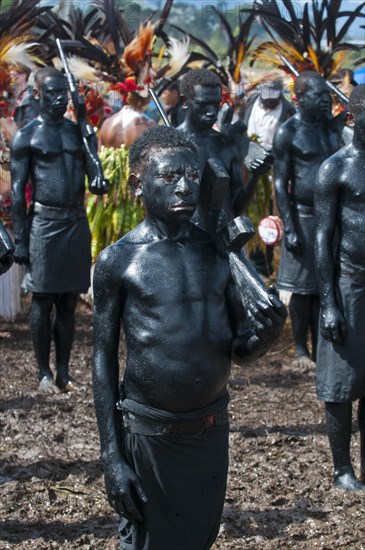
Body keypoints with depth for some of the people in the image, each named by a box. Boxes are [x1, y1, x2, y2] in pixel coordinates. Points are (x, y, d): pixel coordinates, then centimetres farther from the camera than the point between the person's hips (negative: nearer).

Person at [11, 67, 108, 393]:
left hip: (78, 223, 4)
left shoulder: (81, 132, 12)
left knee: (69, 302, 7)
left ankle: (64, 372, 13)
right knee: (43, 302, 0)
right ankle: (44, 372, 8)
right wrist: (20, 240, -9)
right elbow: (18, 192, -4)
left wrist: (99, 182, -20)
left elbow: (93, 170, 6)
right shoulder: (26, 137, -2)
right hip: (45, 223, -4)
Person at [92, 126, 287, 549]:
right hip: (150, 434, -4)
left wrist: (265, 334, -17)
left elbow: (239, 350, 7)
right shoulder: (118, 261, -9)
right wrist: (112, 458, -9)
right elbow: (104, 360, -6)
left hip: (213, 430, 4)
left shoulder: (217, 251, 2)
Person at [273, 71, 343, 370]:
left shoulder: (332, 127, 9)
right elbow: (281, 183, -9)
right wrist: (290, 228, -15)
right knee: (304, 289, 2)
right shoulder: (288, 133, -8)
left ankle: (321, 347, 16)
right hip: (304, 217, -5)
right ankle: (301, 349, 14)